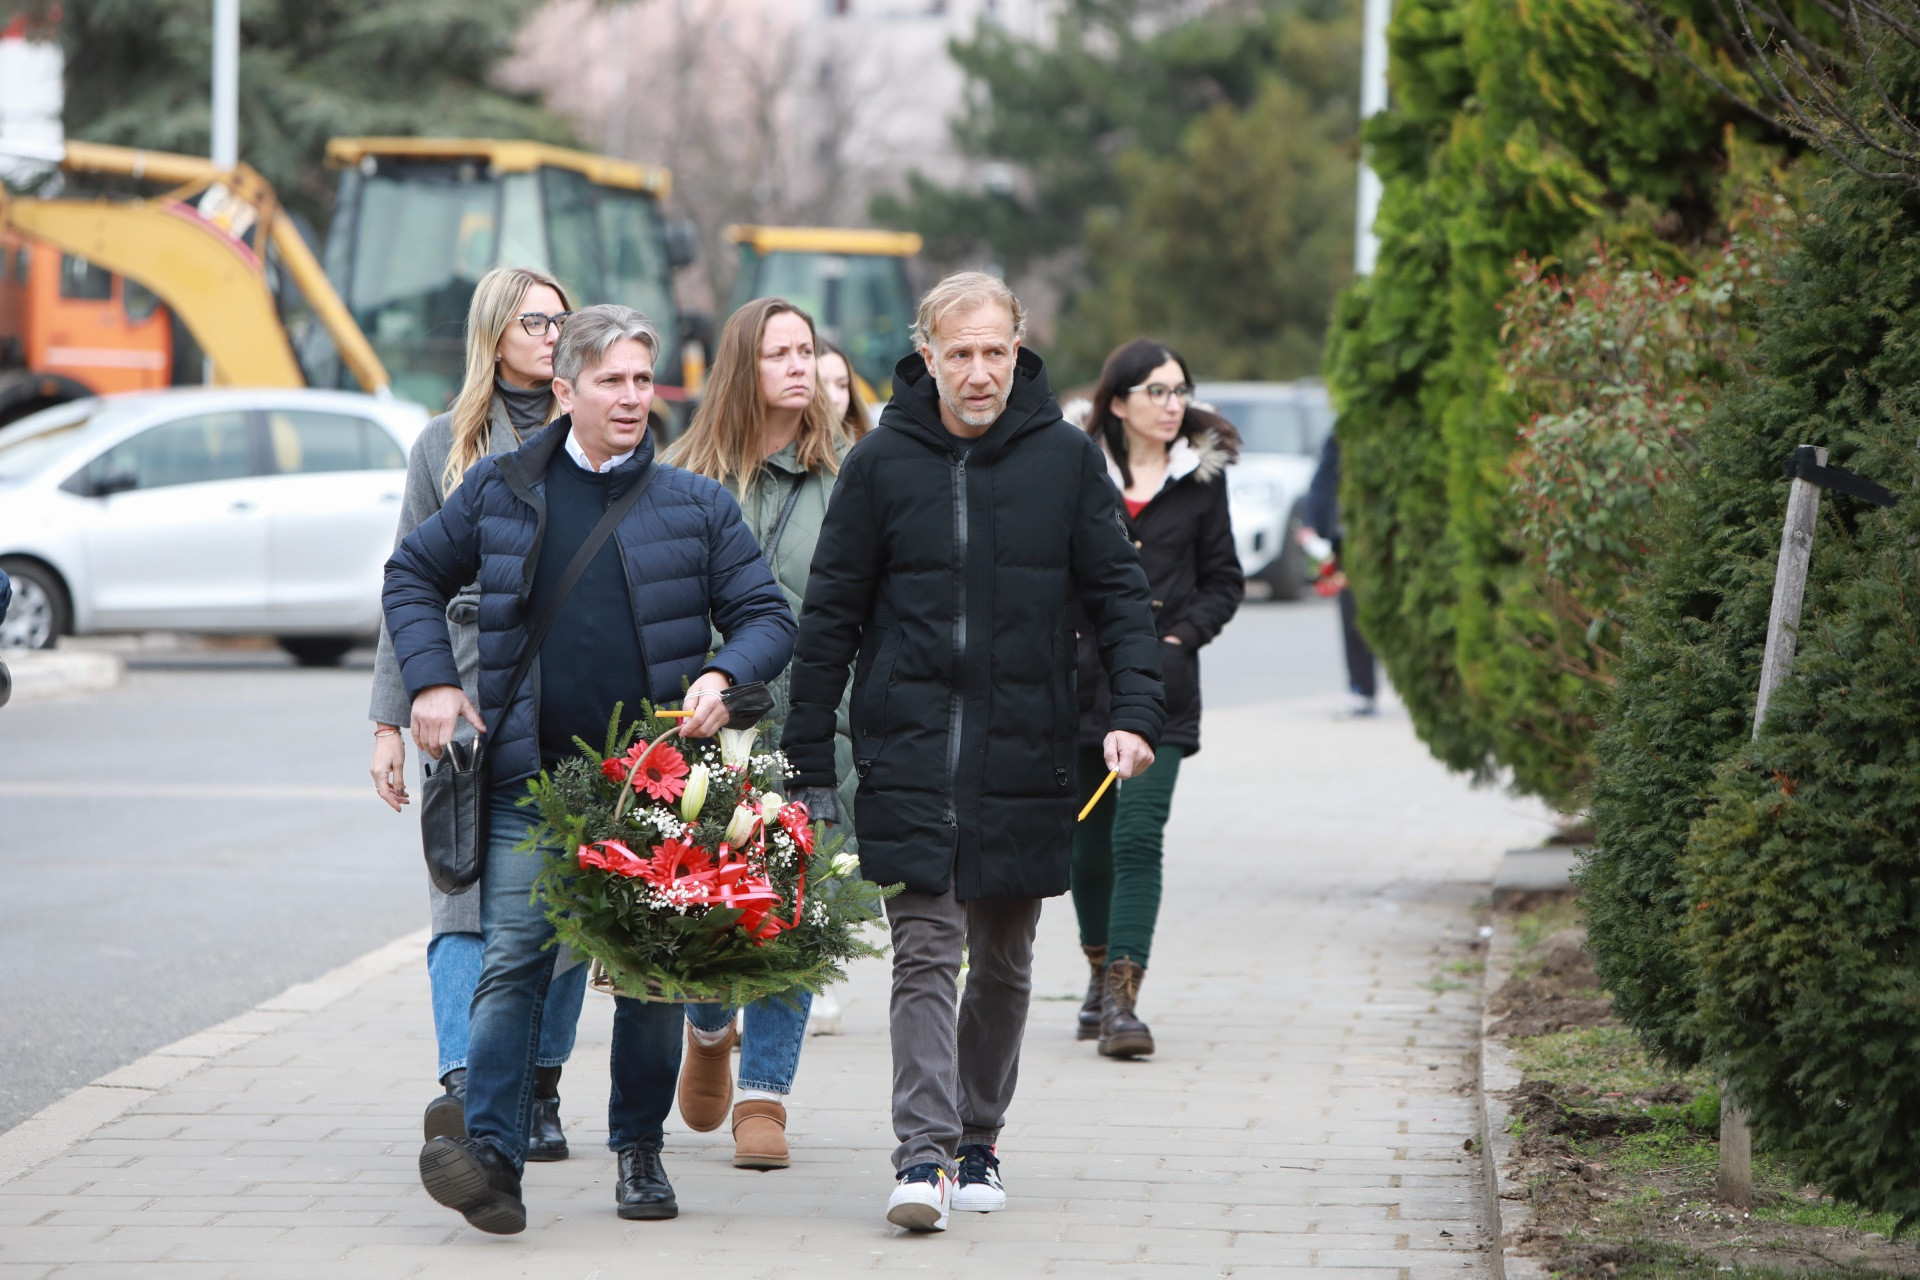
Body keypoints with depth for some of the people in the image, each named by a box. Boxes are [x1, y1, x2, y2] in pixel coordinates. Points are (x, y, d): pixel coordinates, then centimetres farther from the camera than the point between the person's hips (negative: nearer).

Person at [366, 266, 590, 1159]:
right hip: (470, 700, -1)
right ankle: (463, 1083, -24)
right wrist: (390, 722, 4)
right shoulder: (446, 446, 11)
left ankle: (540, 1090, 11)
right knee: (468, 890, -14)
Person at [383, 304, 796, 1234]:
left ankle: (640, 1150, 21)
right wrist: (430, 680, 4)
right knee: (511, 961, -12)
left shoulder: (696, 506, 4)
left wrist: (724, 677, -13)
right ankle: (491, 1156, -20)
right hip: (532, 779, -1)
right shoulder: (500, 490, 6)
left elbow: (767, 617, 7)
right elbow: (413, 575, 18)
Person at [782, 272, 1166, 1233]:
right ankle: (925, 1155, -14)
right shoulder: (881, 464, 0)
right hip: (908, 751, -1)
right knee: (925, 951, -10)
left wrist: (1135, 713, -11)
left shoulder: (1066, 459, 1)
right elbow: (830, 616, 5)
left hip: (1024, 756, 2)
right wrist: (804, 765, 3)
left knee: (1003, 962, 11)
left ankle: (978, 1140, 25)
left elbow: (1119, 595, 5)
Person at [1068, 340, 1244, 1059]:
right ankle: (1101, 978, 33)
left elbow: (1223, 580, 10)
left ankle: (1122, 1001, -20)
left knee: (1138, 834, -15)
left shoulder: (1201, 476, 5)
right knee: (1089, 838, 11)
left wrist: (1182, 635, -4)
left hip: (1160, 683, -1)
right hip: (1080, 678, 1)